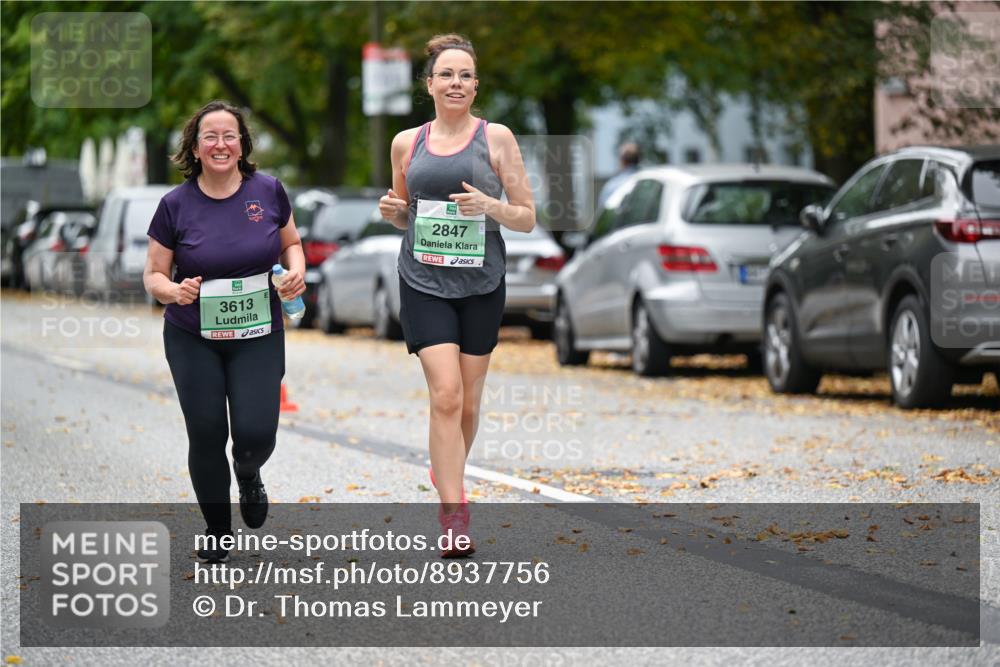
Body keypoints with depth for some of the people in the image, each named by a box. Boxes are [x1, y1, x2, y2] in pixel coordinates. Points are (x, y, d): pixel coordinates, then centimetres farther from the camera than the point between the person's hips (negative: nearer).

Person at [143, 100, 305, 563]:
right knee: (206, 435, -2)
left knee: (256, 434, -12)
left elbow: (291, 243, 14)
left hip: (258, 337, 0)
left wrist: (296, 270, -8)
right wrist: (174, 291, -21)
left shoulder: (267, 191, -2)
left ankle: (248, 473, 27)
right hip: (193, 340, 0)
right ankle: (217, 534, 21)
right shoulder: (176, 205, -5)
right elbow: (153, 275, 1)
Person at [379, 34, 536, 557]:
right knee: (446, 395, -15)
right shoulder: (407, 143, 8)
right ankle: (453, 518, -15)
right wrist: (392, 211, -2)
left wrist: (490, 206, -17)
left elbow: (527, 218, 3)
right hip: (424, 284, 0)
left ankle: (448, 476, 36)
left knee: (467, 405, 9)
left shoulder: (496, 138, 2)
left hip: (481, 286, 0)